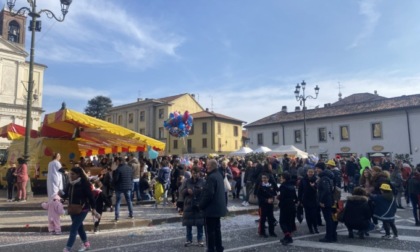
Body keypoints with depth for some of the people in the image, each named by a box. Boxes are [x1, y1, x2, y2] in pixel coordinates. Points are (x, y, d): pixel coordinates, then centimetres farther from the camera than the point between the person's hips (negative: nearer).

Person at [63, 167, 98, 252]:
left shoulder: (84, 184, -17)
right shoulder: (71, 184, 5)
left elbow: (90, 196, -14)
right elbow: (67, 195, 12)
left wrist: (93, 208, -13)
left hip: (82, 209, -8)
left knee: (73, 229, -7)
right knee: (79, 227, 18)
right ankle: (86, 244, 34)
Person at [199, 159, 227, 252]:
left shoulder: (211, 177, -22)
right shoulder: (219, 175, 10)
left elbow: (208, 194, -25)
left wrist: (201, 205, -13)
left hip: (211, 208, -10)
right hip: (218, 206, 10)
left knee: (210, 230, 0)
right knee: (217, 228, 18)